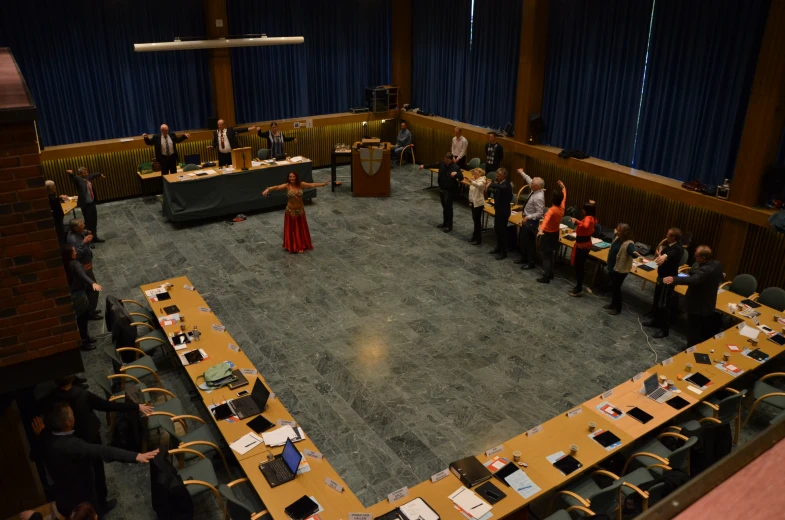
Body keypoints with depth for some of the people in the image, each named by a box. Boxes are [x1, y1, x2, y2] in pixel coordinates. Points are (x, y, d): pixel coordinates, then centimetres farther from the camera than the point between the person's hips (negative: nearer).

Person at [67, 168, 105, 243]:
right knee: (89, 222, -1)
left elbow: (93, 175, 27)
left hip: (92, 203, 7)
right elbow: (73, 178, -38)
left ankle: (94, 237, 29)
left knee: (94, 221, 16)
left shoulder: (88, 177, 5)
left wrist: (100, 174, 47)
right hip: (85, 205, -7)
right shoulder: (78, 179, -15)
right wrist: (70, 174, -61)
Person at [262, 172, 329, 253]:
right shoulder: (287, 186, -15)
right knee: (291, 229, 10)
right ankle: (292, 246, 25)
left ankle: (301, 246, 31)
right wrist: (268, 189, -46)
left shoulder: (301, 184, -9)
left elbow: (312, 185, -9)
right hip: (290, 210, -2)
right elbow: (277, 187, -28)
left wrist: (323, 184, -15)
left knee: (301, 228, 15)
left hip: (300, 210, 2)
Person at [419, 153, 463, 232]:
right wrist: (424, 166, 9)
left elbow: (461, 178, -24)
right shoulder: (442, 164, -1)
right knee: (444, 206, 17)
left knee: (448, 207, -2)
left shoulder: (455, 167, -20)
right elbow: (434, 165, 14)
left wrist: (456, 173, -44)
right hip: (442, 189, 7)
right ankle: (445, 223, 32)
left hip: (450, 190, -7)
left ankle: (449, 226, 8)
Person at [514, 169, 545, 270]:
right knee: (523, 240, 22)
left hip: (532, 222, -10)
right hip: (527, 219, 10)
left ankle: (531, 263, 17)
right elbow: (529, 180, 17)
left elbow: (539, 213, -28)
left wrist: (528, 217, -29)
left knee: (530, 242, 3)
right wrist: (522, 173, 26)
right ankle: (524, 258, 38)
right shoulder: (535, 190, -3)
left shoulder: (538, 197, -29)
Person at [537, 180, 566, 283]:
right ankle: (551, 274, 31)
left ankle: (546, 277, 1)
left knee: (546, 256, -1)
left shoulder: (552, 210, -28)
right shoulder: (562, 207, -5)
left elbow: (546, 220, -47)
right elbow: (564, 197, 17)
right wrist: (563, 188, 31)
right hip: (555, 234, 8)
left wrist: (541, 230, -63)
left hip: (548, 234, -8)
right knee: (552, 255, 20)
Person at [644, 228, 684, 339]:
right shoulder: (668, 245, 5)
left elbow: (672, 253, -50)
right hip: (661, 276, 9)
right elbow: (656, 256, 10)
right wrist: (660, 247, -7)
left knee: (663, 305, -2)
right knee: (657, 301, 21)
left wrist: (664, 256, -70)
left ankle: (665, 330, 8)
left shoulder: (678, 248, -24)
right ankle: (656, 321, 38)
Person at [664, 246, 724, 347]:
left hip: (697, 306, -9)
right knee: (707, 333, 24)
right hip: (709, 305, 9)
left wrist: (674, 279, -61)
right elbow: (720, 278, 15)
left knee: (694, 333, 9)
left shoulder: (706, 270, -34)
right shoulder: (717, 265, -4)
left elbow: (693, 280, -50)